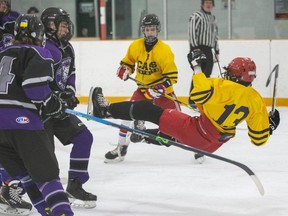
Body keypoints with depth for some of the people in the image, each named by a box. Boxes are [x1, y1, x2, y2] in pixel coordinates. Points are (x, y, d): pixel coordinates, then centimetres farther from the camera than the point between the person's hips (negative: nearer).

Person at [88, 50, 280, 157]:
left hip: (195, 131, -6)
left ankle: (106, 110, 9)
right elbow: (259, 138, -1)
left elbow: (199, 95, -31)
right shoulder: (257, 101, -2)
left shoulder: (226, 87, -17)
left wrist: (197, 67, -19)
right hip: (212, 145, 6)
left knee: (149, 110, 1)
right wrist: (270, 126, 21)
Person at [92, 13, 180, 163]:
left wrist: (160, 88, -33)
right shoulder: (135, 46, -5)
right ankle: (121, 148, 1)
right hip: (143, 88, 3)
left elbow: (172, 76, -19)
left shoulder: (164, 50, -18)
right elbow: (128, 61, 16)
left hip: (163, 90, -3)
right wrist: (124, 69, -7)